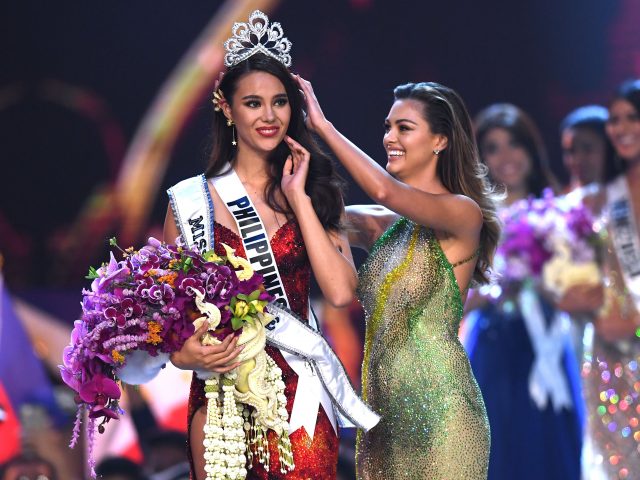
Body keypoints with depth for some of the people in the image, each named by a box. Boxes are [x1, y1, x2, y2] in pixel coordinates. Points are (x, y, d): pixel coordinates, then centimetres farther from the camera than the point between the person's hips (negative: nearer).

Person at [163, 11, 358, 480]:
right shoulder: (193, 199, 1)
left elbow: (340, 292, -9)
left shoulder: (314, 193, 6)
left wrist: (297, 199, -8)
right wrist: (183, 352, -14)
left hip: (299, 392, 1)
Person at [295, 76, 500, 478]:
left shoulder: (464, 213, -8)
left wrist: (322, 125, -15)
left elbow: (386, 191, -23)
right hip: (383, 408, 7)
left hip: (438, 410, -7)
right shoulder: (383, 224, 14)